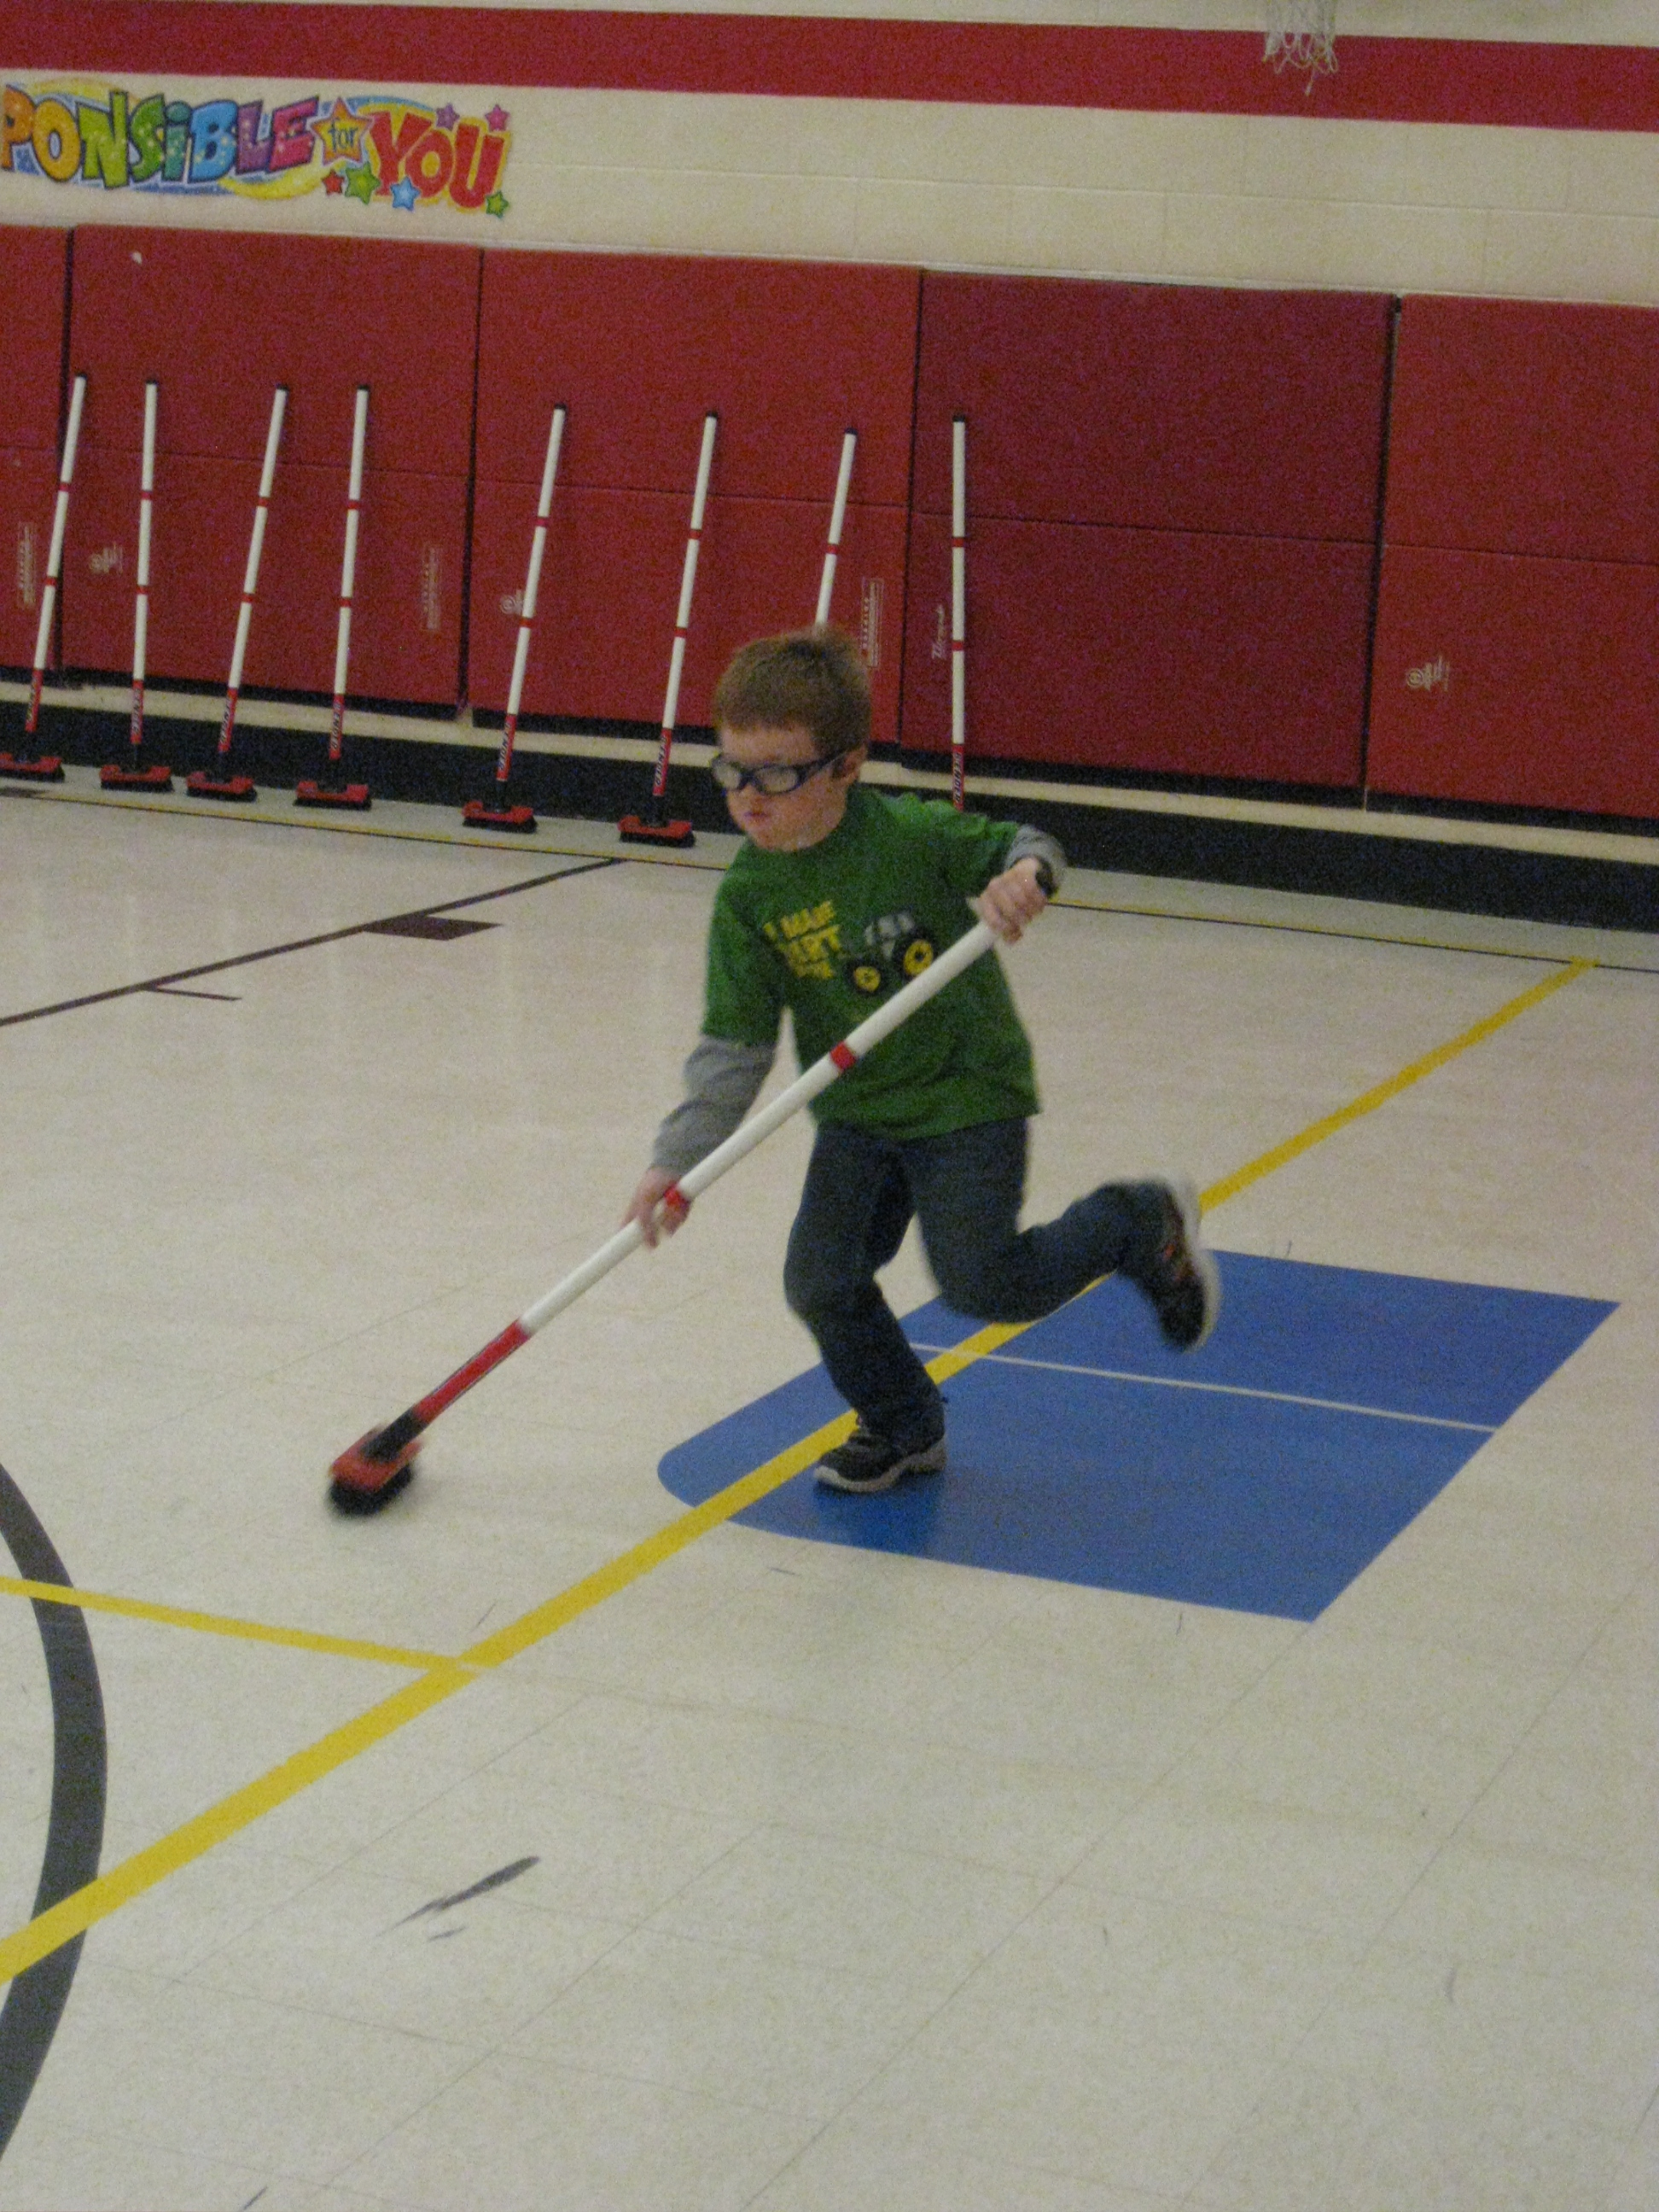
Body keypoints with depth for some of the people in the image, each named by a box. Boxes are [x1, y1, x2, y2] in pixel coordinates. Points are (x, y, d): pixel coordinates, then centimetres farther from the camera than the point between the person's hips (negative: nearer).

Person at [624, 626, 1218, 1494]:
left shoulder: (911, 834, -19)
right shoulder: (750, 893, -9)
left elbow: (1018, 846, -4)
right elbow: (733, 1044, -9)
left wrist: (1022, 877, -29)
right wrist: (677, 1159, -16)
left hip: (967, 1094, -4)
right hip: (857, 1110, 5)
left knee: (982, 1284, -8)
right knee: (820, 1281, -2)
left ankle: (1140, 1226, 18)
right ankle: (904, 1428, 25)